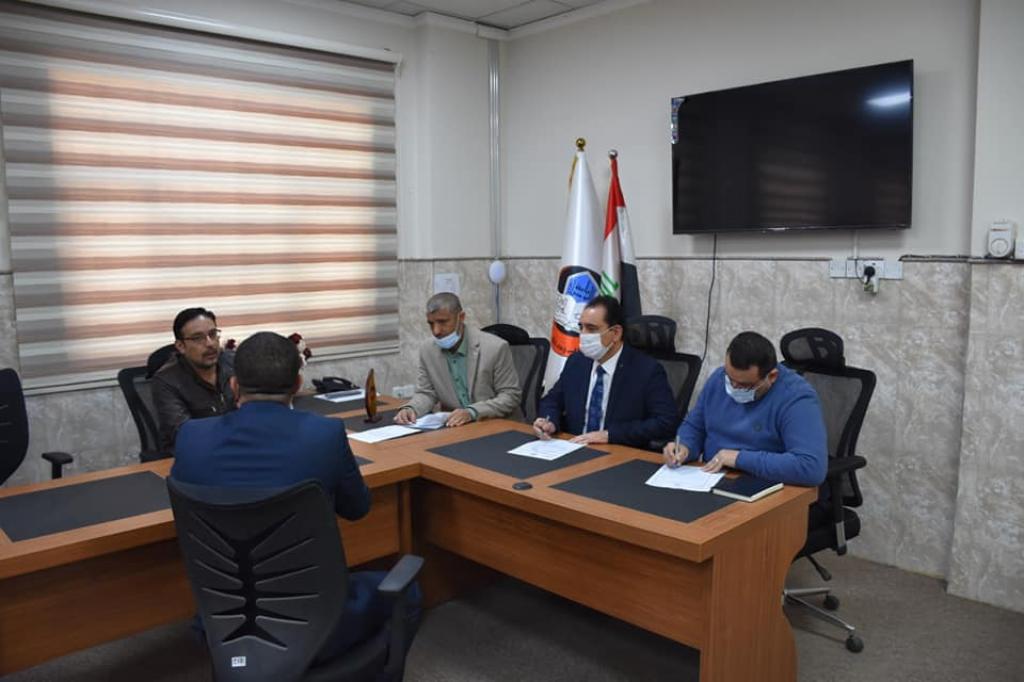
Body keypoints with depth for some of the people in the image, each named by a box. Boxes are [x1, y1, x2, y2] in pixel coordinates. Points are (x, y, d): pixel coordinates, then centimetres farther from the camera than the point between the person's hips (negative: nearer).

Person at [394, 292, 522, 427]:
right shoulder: (427, 351, 2)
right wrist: (410, 409, -12)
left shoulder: (495, 347, -11)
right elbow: (426, 393, 10)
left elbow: (511, 396, -10)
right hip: (453, 426, 3)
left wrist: (472, 412, -24)